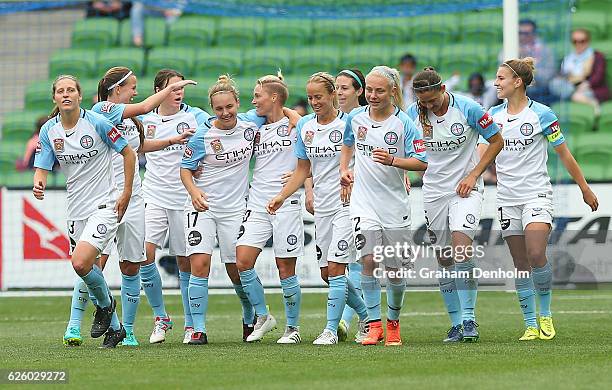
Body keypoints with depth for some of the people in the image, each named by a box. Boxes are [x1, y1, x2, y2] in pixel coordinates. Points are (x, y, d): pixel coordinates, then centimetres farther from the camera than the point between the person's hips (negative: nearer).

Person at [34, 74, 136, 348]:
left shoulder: (97, 123, -12)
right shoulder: (49, 130, 1)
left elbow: (129, 153, -2)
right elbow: (42, 167, 3)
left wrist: (126, 193, -5)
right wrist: (39, 184, -21)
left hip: (104, 205, -6)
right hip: (76, 210, 6)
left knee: (81, 262, -23)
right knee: (83, 267, 8)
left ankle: (105, 304, 7)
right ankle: (115, 327, 26)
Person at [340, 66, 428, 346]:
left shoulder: (404, 123, -7)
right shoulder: (355, 118, 4)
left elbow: (422, 163, -11)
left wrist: (393, 160, -24)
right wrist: (344, 170, 12)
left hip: (395, 204, -2)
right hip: (364, 200, 2)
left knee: (394, 270, 4)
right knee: (368, 260, -15)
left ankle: (393, 323, 26)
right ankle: (374, 325, -10)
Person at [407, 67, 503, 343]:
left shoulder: (467, 108, -12)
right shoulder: (413, 114, -3)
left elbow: (496, 141, -3)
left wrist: (473, 175, -9)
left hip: (465, 188, -4)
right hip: (433, 192, 4)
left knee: (461, 247, -21)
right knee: (444, 258, 4)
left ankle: (469, 319, -17)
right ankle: (456, 323, 12)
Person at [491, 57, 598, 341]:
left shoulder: (541, 114, -4)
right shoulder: (493, 115, 7)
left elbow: (563, 153, 2)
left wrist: (585, 189, 5)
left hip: (536, 193, -4)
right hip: (507, 197, 4)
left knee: (536, 256, -19)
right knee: (521, 264, 3)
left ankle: (545, 315, 1)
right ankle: (530, 325, 7)